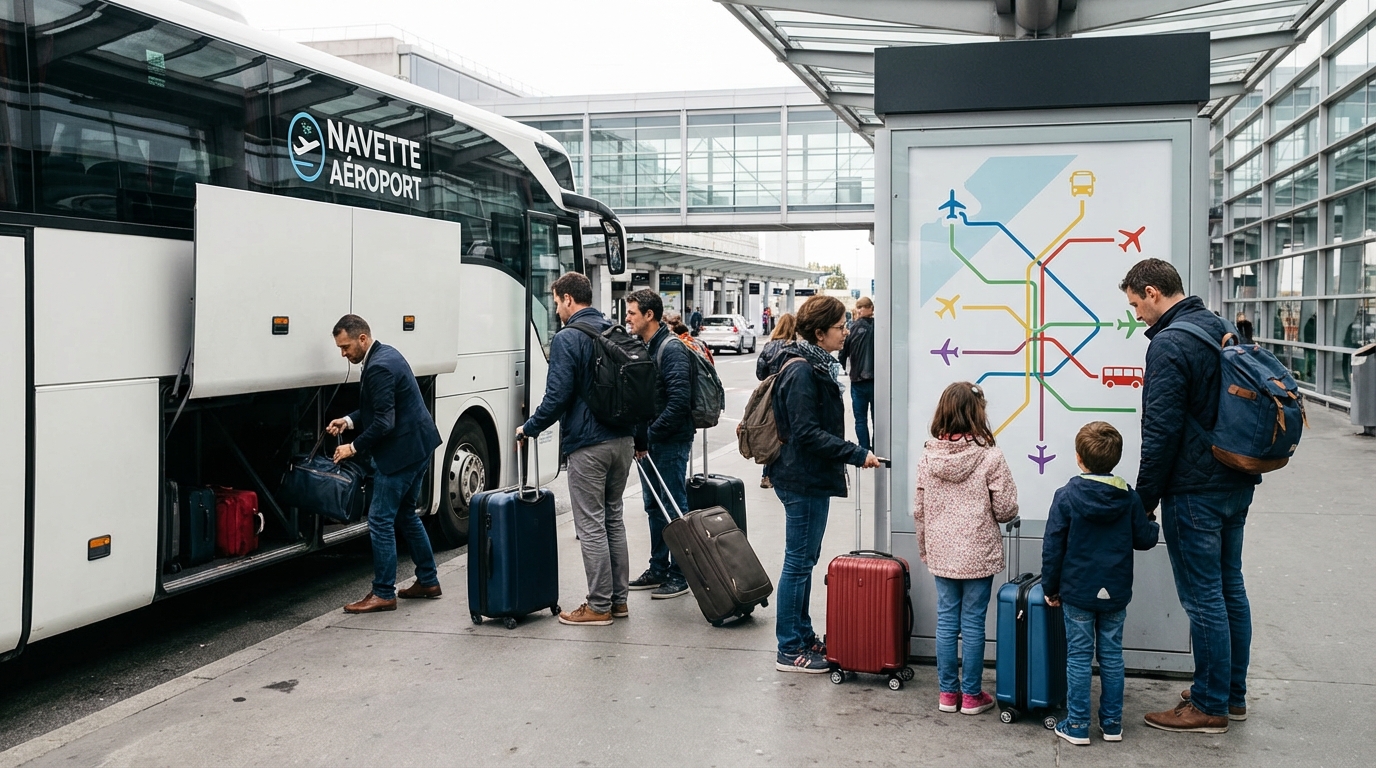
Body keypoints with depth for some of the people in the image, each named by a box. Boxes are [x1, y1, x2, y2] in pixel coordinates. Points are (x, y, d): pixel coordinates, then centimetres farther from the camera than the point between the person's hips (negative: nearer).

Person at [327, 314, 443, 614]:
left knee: (380, 520, -4)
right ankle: (428, 580, 27)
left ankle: (383, 594, 2)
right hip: (418, 445, 11)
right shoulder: (385, 355, 11)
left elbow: (384, 423, -23)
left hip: (401, 451, -11)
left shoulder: (379, 367, -21)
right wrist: (349, 421, 9)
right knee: (405, 514, 20)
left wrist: (354, 447, -13)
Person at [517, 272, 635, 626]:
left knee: (591, 526, 0)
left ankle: (599, 606, 5)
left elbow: (557, 397, -18)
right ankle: (618, 600, 21)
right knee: (614, 520, 16)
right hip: (622, 440, 8)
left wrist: (529, 428, -3)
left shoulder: (567, 339, -13)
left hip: (588, 445, -8)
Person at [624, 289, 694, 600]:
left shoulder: (672, 349, -16)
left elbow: (679, 400, -23)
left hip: (671, 441, -9)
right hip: (648, 441, 9)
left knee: (674, 507, -1)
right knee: (654, 506, 15)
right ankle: (658, 569, 26)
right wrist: (638, 435, 4)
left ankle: (679, 575, 7)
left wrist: (650, 434, -19)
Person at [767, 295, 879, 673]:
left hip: (810, 478, 10)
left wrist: (849, 454, 19)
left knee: (804, 559, 18)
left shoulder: (816, 365, 12)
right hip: (803, 479, -10)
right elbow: (807, 433, -25)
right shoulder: (801, 371, -20)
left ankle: (804, 636, 30)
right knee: (799, 562, -2)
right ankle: (790, 650, 8)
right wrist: (857, 455, -23)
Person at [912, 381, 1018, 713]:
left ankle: (948, 692, 20)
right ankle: (971, 695, 16)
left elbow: (919, 509, 3)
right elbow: (1006, 509, -12)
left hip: (941, 553, 4)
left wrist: (924, 547, 16)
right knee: (973, 623, 6)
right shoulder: (990, 457, -15)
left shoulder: (928, 456, -3)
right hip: (979, 554, -3)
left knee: (946, 621, 12)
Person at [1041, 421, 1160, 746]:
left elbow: (1052, 548, -8)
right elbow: (1144, 539, 5)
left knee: (1079, 657, 5)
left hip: (1078, 592, -2)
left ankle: (1077, 725, 9)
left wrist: (1050, 588, 3)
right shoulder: (1129, 497, -3)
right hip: (1116, 594, 3)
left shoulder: (1066, 496, -11)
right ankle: (1112, 723, 19)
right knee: (1112, 656, 12)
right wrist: (1156, 527, 29)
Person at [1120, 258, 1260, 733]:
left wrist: (1144, 498, -11)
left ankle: (1210, 706, 9)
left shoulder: (1168, 345, -18)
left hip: (1195, 492, -10)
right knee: (1229, 588, 17)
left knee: (1203, 599, -1)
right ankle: (1233, 694, 28)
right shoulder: (1220, 329, 11)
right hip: (1236, 484, 10)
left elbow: (1161, 431, -20)